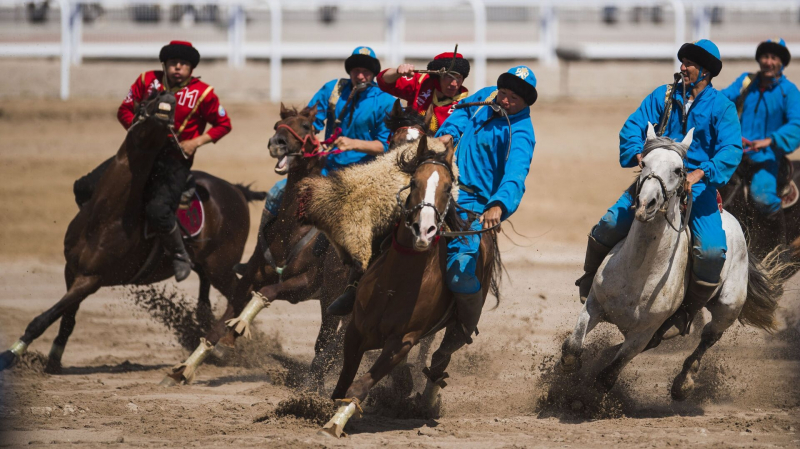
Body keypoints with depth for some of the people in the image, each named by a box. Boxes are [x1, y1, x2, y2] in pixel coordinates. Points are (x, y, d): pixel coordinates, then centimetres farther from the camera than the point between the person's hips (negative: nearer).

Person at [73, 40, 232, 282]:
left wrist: (197, 142, -8)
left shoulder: (203, 93, -3)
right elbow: (125, 110, 11)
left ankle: (181, 257, -4)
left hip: (176, 160, -4)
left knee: (157, 211, -30)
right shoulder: (147, 81, 4)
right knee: (85, 188, -8)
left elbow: (223, 124, 5)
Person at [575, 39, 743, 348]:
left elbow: (731, 150, -13)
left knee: (712, 251, -24)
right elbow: (632, 128, 3)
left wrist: (700, 173, -30)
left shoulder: (721, 107, 0)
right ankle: (589, 280, 14)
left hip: (698, 185, -2)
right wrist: (638, 153, -19)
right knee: (610, 225, -16)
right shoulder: (663, 96, 9)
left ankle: (685, 313, -3)